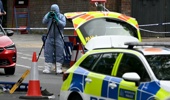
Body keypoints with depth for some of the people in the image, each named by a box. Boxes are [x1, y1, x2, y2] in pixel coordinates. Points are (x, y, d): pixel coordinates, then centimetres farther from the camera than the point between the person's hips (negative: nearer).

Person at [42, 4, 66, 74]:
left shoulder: (61, 16, 3)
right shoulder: (48, 15, 10)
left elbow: (63, 24, -11)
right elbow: (44, 22, -3)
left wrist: (57, 19, -20)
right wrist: (48, 16, -18)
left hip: (58, 37, -2)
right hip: (49, 37, 2)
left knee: (59, 53, -5)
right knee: (48, 52, -1)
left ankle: (58, 68, -3)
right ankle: (47, 68, 1)